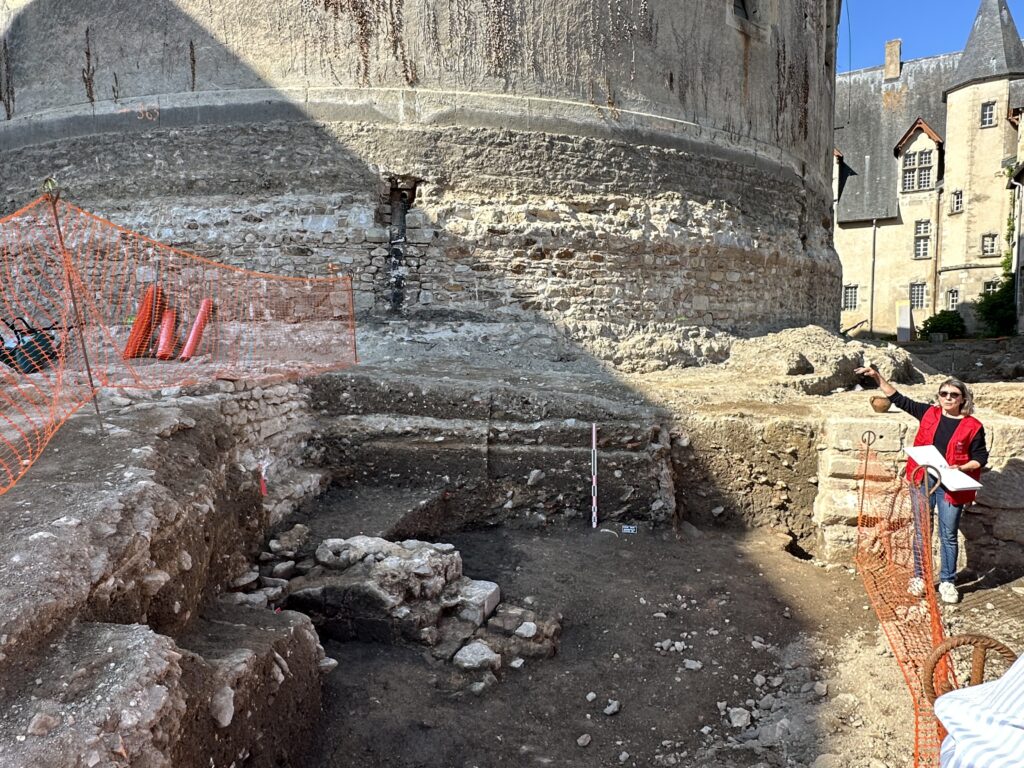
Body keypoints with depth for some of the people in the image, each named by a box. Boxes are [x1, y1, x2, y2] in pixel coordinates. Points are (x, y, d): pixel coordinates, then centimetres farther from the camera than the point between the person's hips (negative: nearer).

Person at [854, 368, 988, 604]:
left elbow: (981, 458, 2)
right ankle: (919, 576, 23)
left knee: (948, 536, 7)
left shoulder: (973, 426, -3)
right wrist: (877, 377, 3)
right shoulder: (929, 414, 4)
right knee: (921, 531, 10)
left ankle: (947, 582, 21)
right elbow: (898, 399, 7)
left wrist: (961, 468, -16)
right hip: (923, 480, 2)